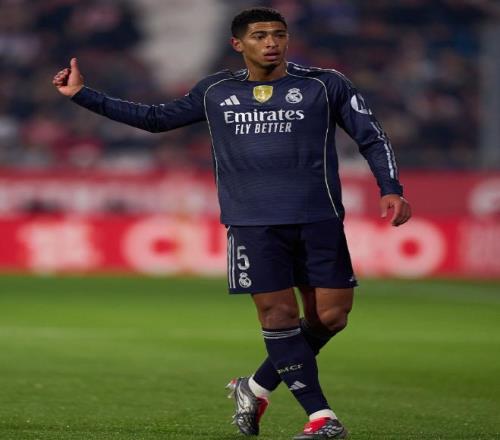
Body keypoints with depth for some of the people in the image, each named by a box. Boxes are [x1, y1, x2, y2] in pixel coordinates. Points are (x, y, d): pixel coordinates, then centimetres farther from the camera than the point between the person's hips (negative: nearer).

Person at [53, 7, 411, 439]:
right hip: (253, 223, 0)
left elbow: (372, 137, 8)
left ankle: (256, 388, 18)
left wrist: (391, 189, -7)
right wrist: (83, 94, 17)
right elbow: (156, 118, 21)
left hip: (319, 220, 0)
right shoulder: (215, 92, 12)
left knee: (329, 315, -4)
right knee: (278, 312, -10)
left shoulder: (326, 85, 6)